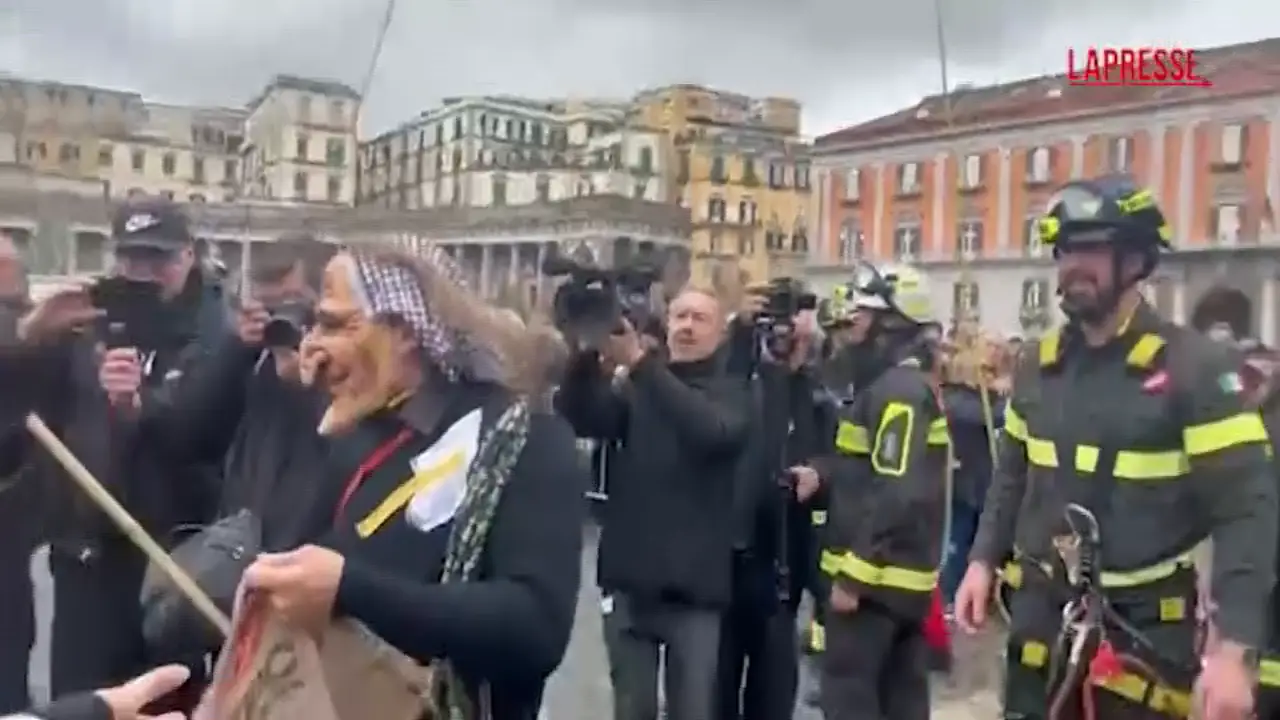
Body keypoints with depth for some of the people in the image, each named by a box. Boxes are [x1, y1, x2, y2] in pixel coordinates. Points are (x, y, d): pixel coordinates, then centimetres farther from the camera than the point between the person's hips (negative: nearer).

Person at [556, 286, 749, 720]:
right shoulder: (637, 389, 9)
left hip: (694, 587, -2)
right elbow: (580, 418, -8)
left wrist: (639, 361, -28)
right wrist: (587, 352, -25)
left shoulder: (730, 392, 2)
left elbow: (712, 430, -21)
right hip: (629, 581, 2)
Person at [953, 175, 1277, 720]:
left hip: (1144, 630, -4)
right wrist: (983, 560, 4)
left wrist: (1235, 648, -22)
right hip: (1042, 619, 5)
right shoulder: (1039, 364, 6)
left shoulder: (1194, 367, -12)